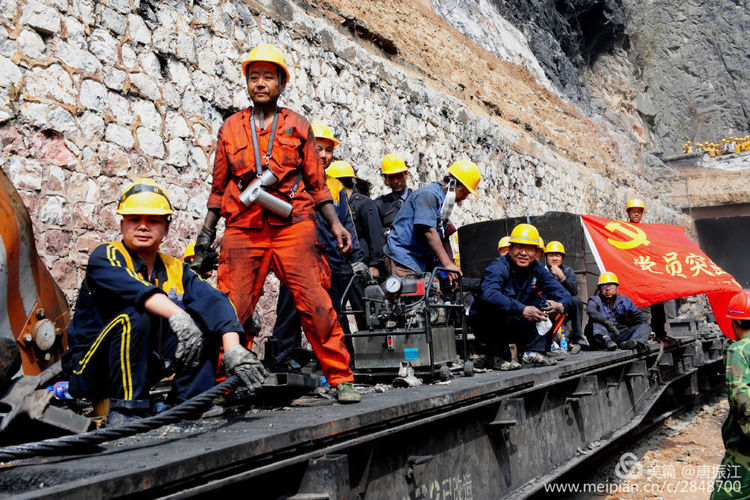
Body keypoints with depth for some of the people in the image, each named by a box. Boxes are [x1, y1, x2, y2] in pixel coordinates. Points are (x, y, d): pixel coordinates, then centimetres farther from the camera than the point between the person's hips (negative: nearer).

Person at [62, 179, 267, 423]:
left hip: (145, 366, 5)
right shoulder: (104, 257, -7)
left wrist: (233, 350, -30)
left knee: (205, 321, -10)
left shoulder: (175, 270, 6)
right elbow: (132, 287, -31)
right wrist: (178, 316, -47)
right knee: (134, 316, -31)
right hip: (93, 370, -5)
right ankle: (125, 413, -24)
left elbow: (214, 301, -11)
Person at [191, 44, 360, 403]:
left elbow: (316, 183, 13)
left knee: (315, 305, -7)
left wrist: (335, 224, 3)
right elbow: (219, 187, 19)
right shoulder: (231, 128, 16)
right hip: (243, 229, 1)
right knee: (232, 310, -3)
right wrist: (207, 231, 13)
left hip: (293, 226, -1)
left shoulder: (298, 126, 13)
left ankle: (341, 378, 2)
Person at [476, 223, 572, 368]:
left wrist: (560, 306, -25)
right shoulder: (499, 267, -20)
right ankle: (502, 357, -22)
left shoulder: (538, 269, 0)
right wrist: (523, 310, -45)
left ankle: (535, 352, -12)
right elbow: (488, 294, -40)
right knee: (502, 305, -34)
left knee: (546, 298, -5)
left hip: (518, 327, 6)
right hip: (491, 327, -6)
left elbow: (563, 294, 0)